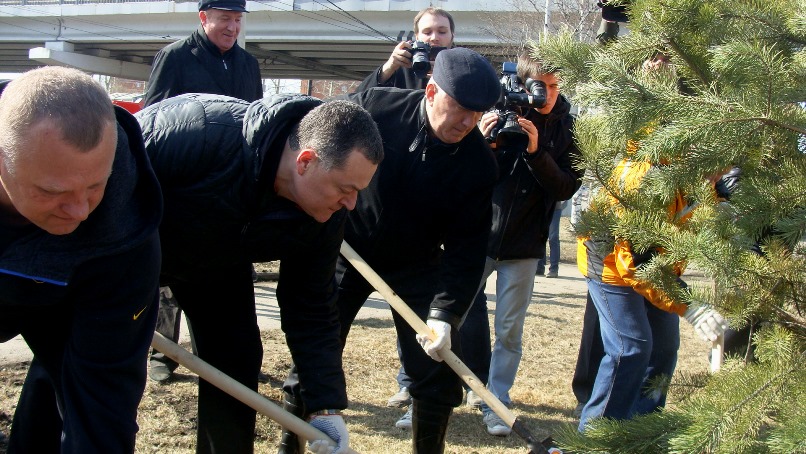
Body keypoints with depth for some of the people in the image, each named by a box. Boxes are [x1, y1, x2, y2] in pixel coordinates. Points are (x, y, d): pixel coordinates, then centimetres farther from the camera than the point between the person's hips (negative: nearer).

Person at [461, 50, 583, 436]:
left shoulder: (567, 128, -4)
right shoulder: (500, 112, -8)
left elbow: (567, 188, -10)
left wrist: (536, 152, -24)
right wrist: (481, 141, -26)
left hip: (523, 245, 0)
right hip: (478, 233, 0)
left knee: (509, 330, 5)